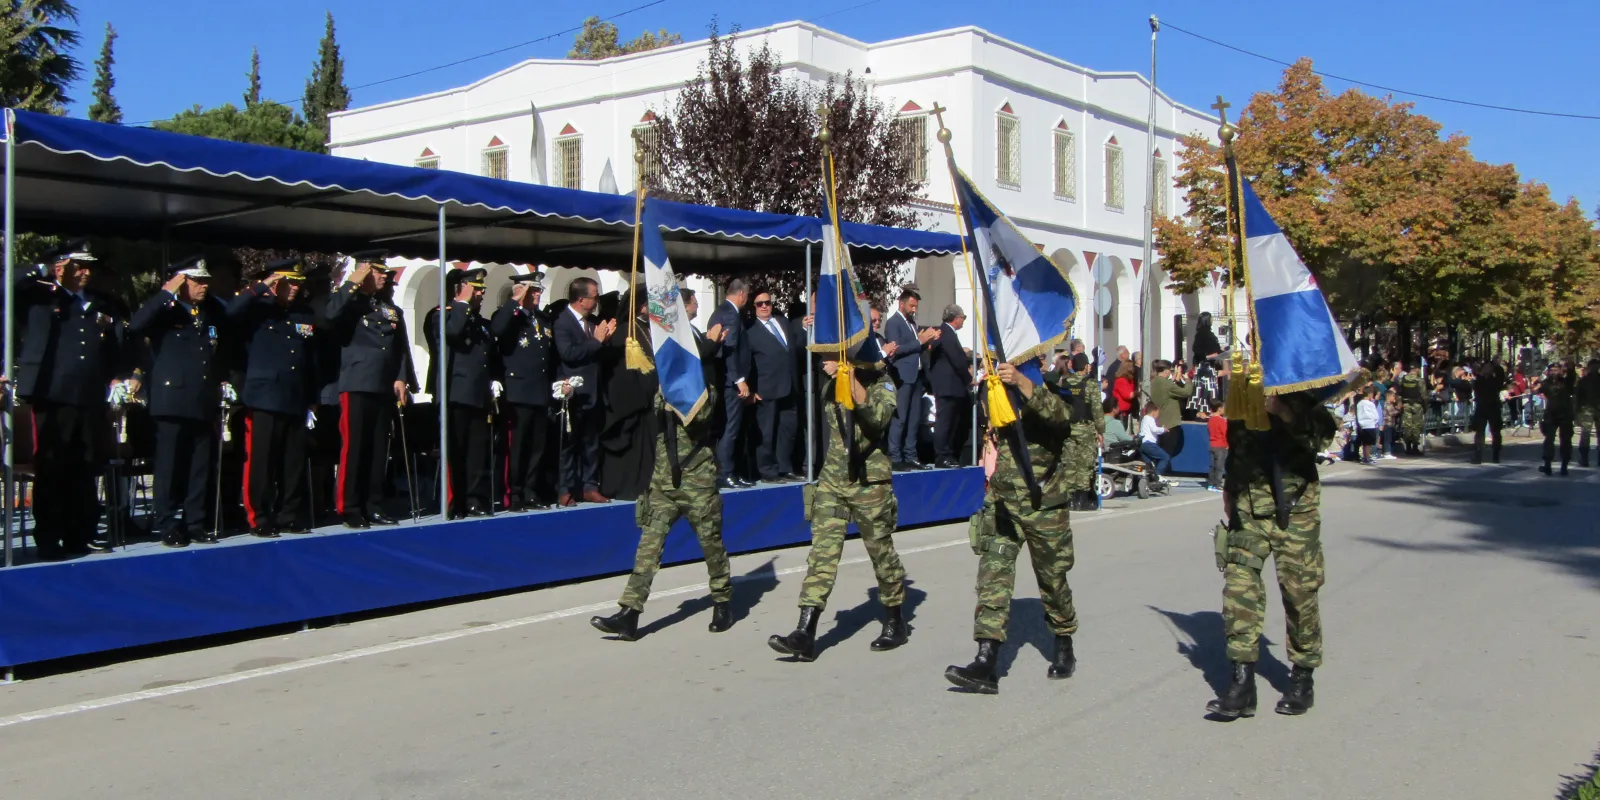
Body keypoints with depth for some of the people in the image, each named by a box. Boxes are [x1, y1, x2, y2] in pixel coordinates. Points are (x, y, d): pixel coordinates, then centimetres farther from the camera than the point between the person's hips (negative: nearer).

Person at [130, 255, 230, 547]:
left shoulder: (212, 312, 14)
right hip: (173, 401, -5)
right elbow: (135, 326, -19)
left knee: (200, 468, 7)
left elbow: (223, 349, 26)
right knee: (170, 467, -1)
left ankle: (196, 523, 14)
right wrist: (166, 293, -16)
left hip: (204, 403, 5)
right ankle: (168, 527, 5)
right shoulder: (165, 311, -1)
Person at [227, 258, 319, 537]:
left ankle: (291, 516, 16)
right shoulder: (258, 309, 1)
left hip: (297, 401, 4)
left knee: (295, 463, 7)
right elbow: (231, 312, -22)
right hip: (264, 399, -4)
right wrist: (261, 287, -17)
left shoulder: (306, 313, 14)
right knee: (261, 462, -2)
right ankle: (260, 520, 5)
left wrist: (313, 399, 14)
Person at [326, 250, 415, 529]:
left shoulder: (392, 309, 19)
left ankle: (374, 507, 13)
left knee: (379, 449, 7)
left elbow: (402, 347, 15)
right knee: (354, 447, -6)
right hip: (357, 386, -6)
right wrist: (353, 284, -15)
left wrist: (401, 379, 2)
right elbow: (330, 315, -22)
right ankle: (350, 510, -1)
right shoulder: (349, 303, 2)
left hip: (385, 388, 6)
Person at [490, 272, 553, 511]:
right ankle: (512, 496, 2)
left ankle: (531, 494, 18)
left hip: (541, 394, 7)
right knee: (516, 447, -4)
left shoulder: (545, 320, 17)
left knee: (537, 447, 10)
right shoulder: (508, 315, -3)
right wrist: (515, 302, -21)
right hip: (518, 393, -6)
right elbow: (495, 330, -27)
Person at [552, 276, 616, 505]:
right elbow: (568, 353, -24)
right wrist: (596, 340, -17)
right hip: (573, 394, -7)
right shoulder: (562, 321, -10)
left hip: (592, 393, 7)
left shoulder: (594, 322, 10)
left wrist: (606, 337, -2)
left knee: (591, 443, 11)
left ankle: (589, 487, 18)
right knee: (568, 444, -1)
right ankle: (565, 491, 4)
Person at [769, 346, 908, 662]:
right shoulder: (830, 388, 10)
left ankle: (895, 623, 26)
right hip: (832, 481, 4)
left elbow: (878, 419, -25)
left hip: (870, 483, -4)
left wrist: (855, 385, -31)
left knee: (881, 551, 7)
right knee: (822, 552, -6)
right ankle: (805, 635, -12)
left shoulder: (881, 385, -7)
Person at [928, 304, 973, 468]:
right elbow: (958, 360, -18)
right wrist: (969, 379, -8)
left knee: (951, 421, 14)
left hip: (947, 384, 11)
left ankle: (947, 454, 19)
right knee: (944, 420, -7)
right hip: (948, 385, -11)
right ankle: (942, 457, -4)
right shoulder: (947, 334, -18)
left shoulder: (943, 331, 15)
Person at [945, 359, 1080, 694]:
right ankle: (986, 664, -14)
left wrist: (1021, 381, -49)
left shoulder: (1054, 402, -9)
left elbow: (1057, 413, -34)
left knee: (1053, 581, 11)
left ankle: (1064, 647, 35)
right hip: (1002, 505, 3)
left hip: (1045, 509, -3)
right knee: (993, 577, -9)